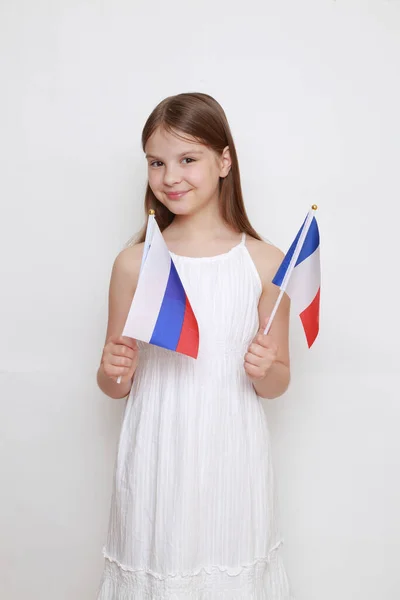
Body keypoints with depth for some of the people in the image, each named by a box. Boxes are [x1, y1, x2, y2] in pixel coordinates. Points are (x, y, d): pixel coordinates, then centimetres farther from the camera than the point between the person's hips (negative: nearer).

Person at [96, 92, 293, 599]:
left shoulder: (264, 262, -5)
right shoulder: (135, 263, -3)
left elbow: (278, 383, 4)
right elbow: (115, 385, 5)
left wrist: (265, 370, -16)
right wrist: (114, 374, -15)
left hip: (232, 457, 0)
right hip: (156, 457, 1)